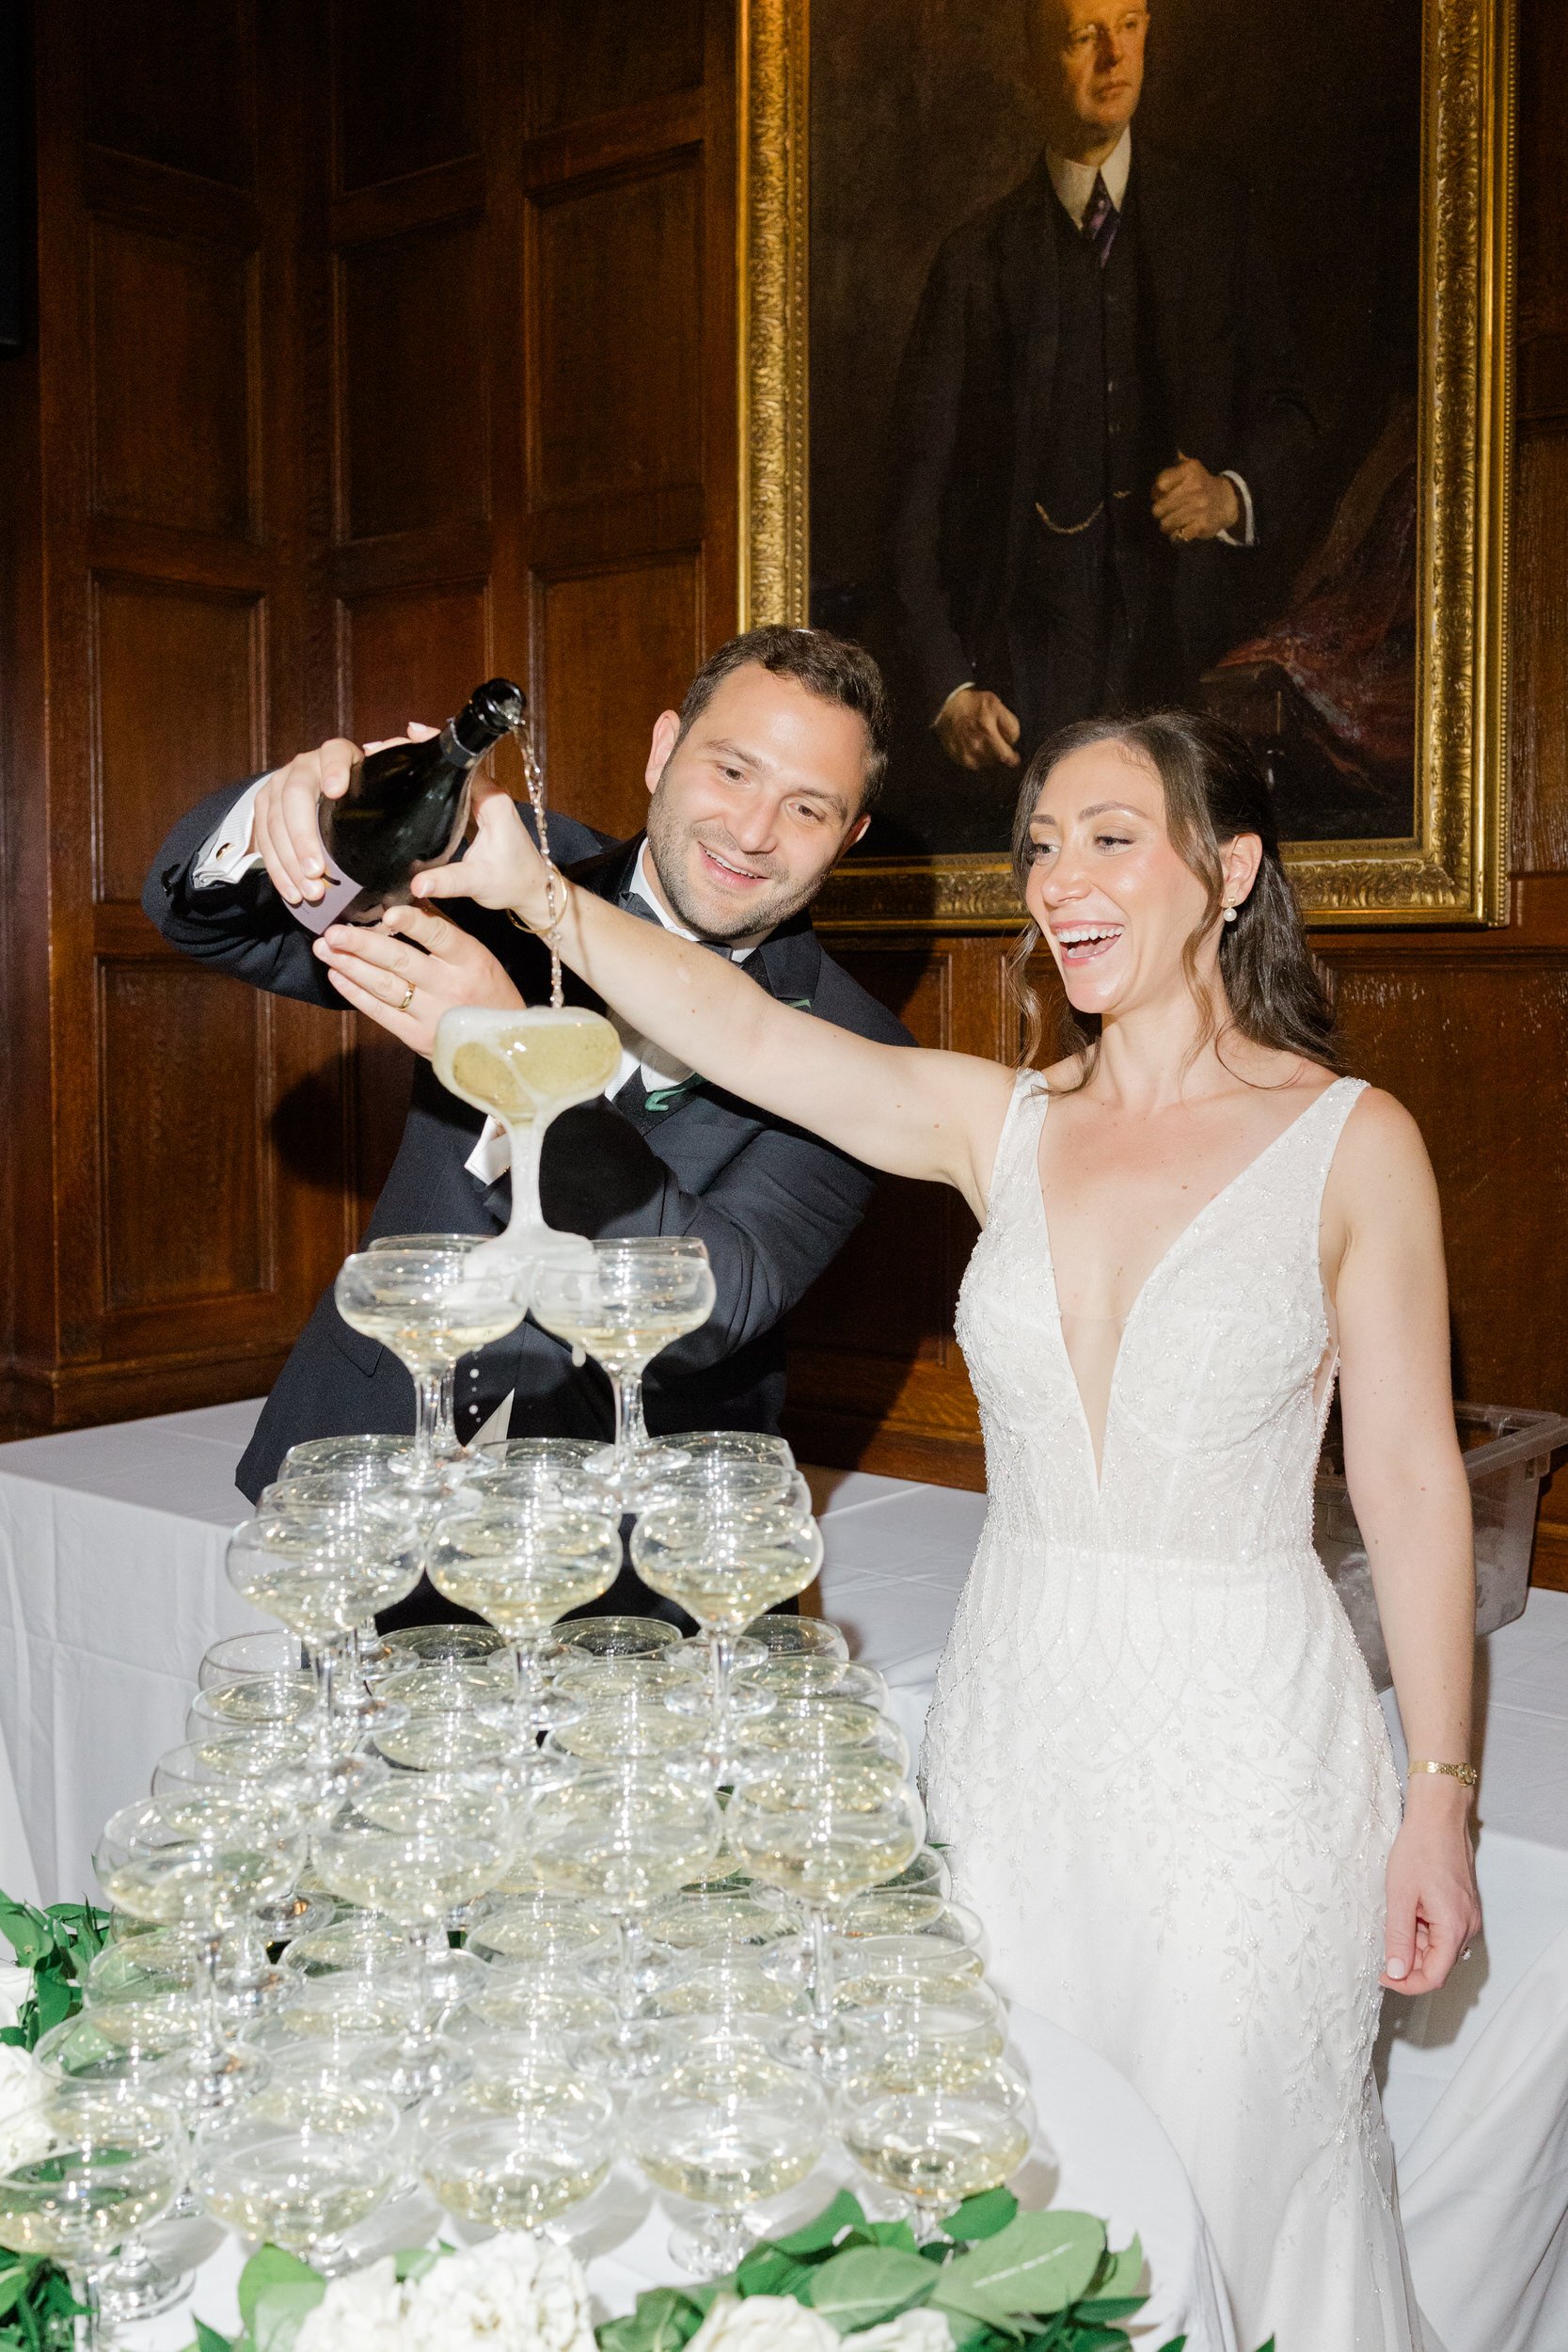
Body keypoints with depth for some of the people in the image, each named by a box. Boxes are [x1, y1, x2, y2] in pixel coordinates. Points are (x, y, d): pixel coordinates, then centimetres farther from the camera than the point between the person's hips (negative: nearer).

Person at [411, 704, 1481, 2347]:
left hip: (1246, 1736, -3)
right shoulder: (998, 1124, 1)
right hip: (1012, 1716, 4)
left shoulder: (1350, 1141, -8)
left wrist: (1439, 1799, -5)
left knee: (1238, 2177, 12)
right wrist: (533, 895, -29)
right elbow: (743, 1036, -13)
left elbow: (1411, 1479, -6)